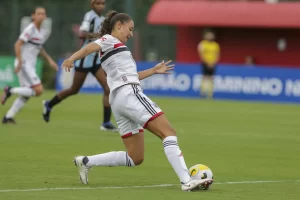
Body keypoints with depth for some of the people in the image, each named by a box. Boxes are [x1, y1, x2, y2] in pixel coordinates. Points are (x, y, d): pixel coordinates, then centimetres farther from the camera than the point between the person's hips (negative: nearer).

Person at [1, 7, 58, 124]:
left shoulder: (44, 32, 12)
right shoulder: (30, 29, -12)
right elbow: (17, 45, -16)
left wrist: (49, 60, 18)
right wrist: (20, 62, -22)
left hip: (31, 66, 9)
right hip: (24, 64, -9)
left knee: (26, 95, 8)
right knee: (38, 90, -17)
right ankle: (10, 91, -7)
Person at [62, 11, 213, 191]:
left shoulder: (115, 47, 30)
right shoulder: (109, 40, 4)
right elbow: (89, 48, -16)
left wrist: (153, 71, 38)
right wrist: (71, 59, -36)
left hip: (118, 101, 10)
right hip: (129, 94, -10)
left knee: (135, 158, 9)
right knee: (168, 132, -16)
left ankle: (86, 162, 8)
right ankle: (186, 181, -27)